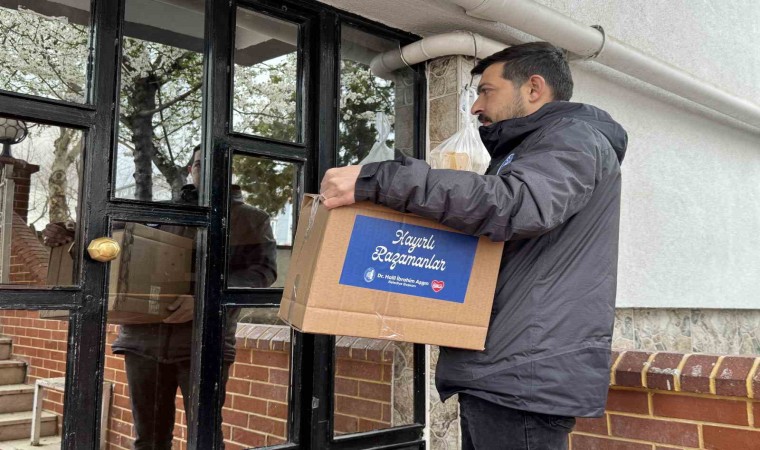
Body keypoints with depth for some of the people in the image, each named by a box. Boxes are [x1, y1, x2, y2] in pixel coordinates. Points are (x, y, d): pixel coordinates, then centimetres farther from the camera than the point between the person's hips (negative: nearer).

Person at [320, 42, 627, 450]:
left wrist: (376, 179, -28)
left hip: (527, 378, -9)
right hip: (497, 374, 9)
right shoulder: (524, 151, 25)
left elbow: (515, 205, -27)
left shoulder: (575, 140, -6)